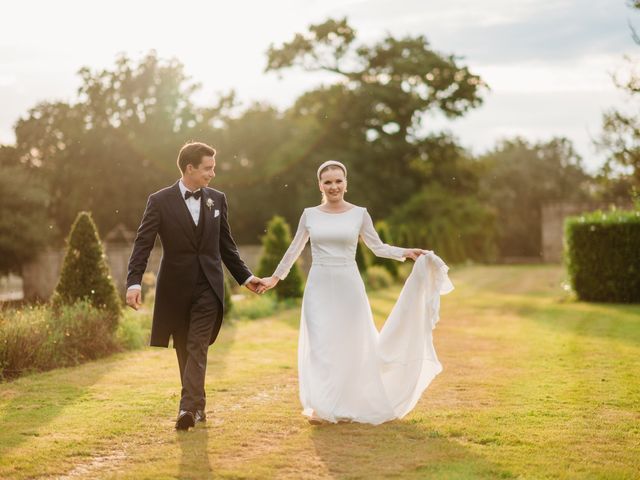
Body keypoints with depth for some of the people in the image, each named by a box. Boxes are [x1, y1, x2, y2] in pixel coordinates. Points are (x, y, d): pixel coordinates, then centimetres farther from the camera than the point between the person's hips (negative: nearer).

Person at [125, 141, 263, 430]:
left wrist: (244, 277, 13)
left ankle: (189, 407, -15)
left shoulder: (217, 200, 6)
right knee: (184, 350, 9)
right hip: (175, 287, -1)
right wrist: (134, 282, -20)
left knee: (197, 349, -9)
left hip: (208, 287, 1)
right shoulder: (160, 201, -5)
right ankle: (197, 406, 22)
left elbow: (226, 245, 15)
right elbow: (143, 244, -9)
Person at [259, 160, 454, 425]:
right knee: (320, 345, -4)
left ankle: (346, 405, 19)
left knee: (350, 345, 5)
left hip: (348, 286, 0)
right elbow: (294, 250, 14)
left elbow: (378, 247, 6)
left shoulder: (359, 214, 1)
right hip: (319, 287, 0)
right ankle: (320, 406, 2)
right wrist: (275, 277, 17)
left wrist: (406, 252, -8)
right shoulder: (310, 215, 3)